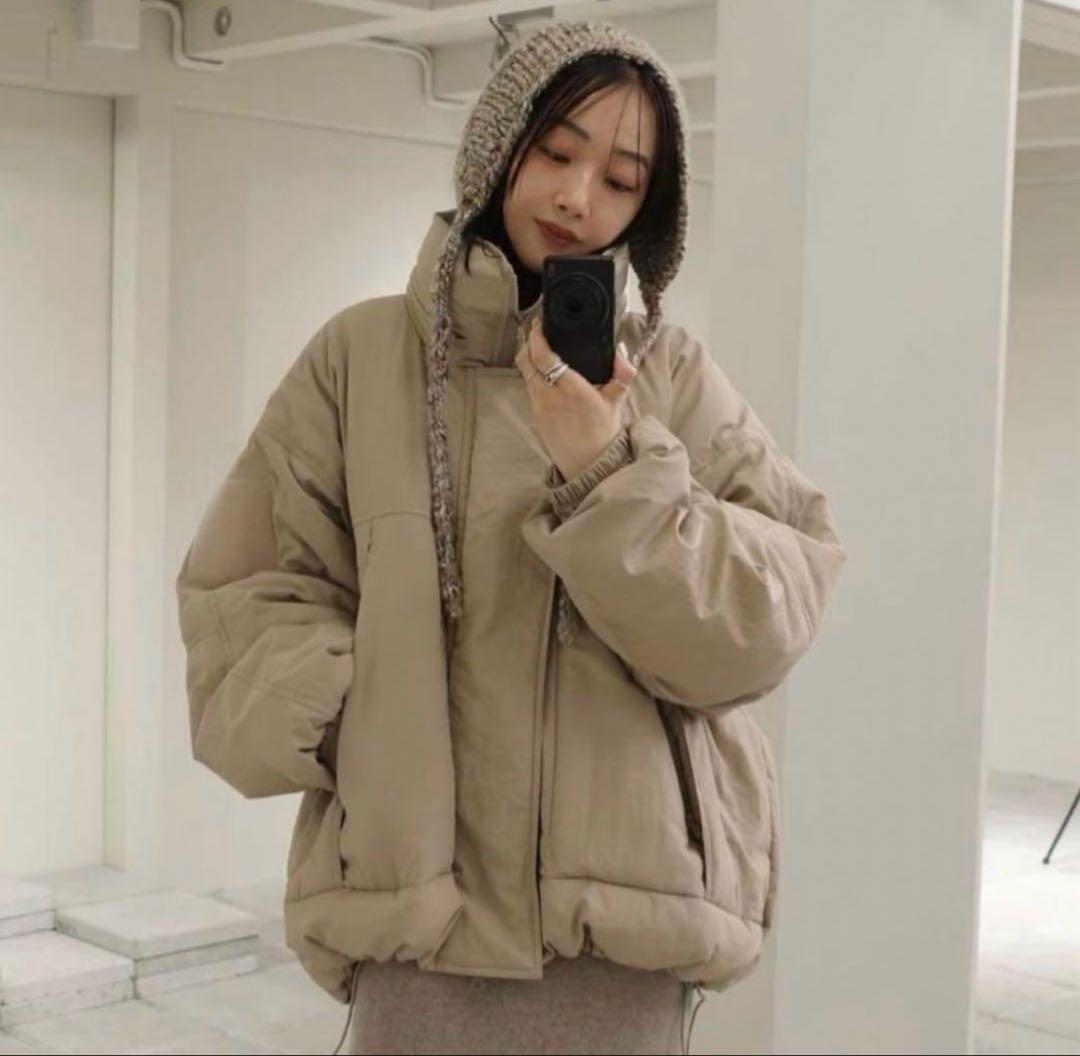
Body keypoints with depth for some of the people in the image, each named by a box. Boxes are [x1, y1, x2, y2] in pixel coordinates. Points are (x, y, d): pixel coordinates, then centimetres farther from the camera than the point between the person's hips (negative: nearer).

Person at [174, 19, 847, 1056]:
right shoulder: (364, 355, 4)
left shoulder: (673, 377, 4)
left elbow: (765, 617, -5)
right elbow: (243, 599, 3)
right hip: (419, 896, 0)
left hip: (622, 911, 0)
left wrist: (607, 475, -16)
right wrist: (362, 728, -12)